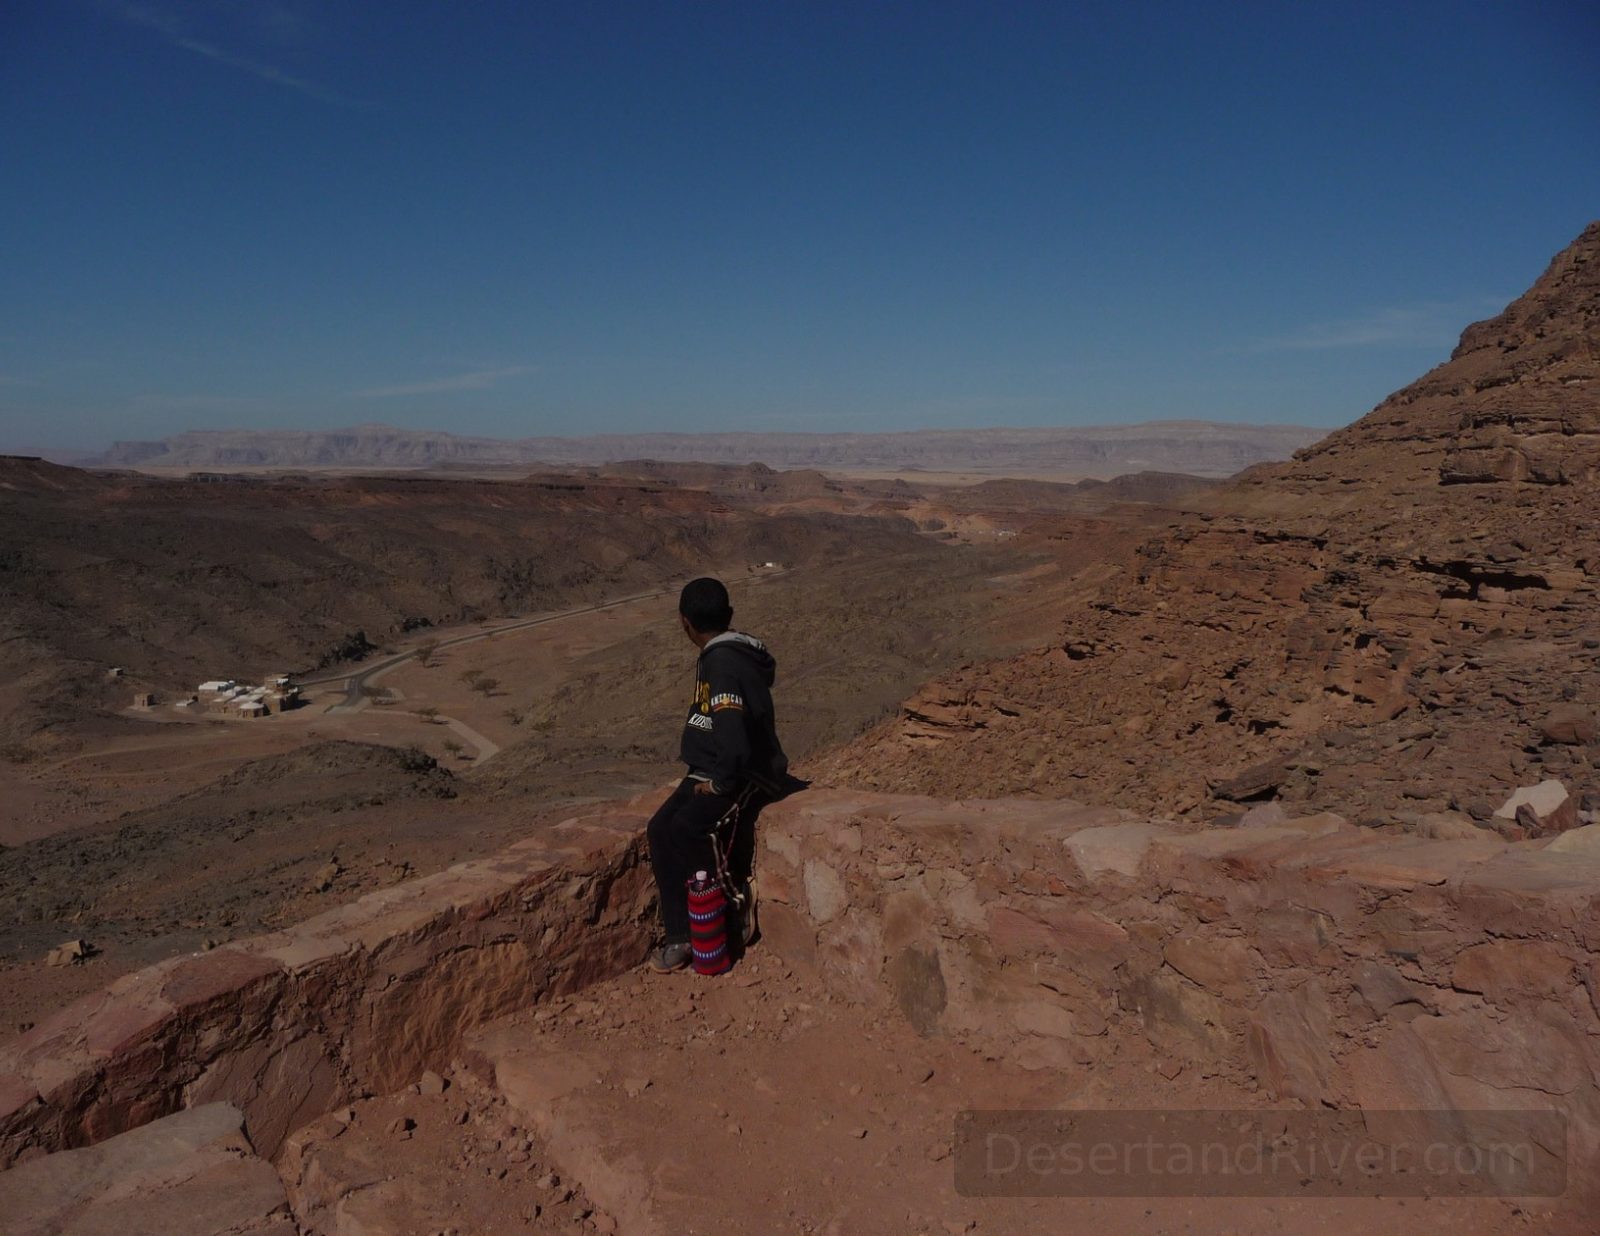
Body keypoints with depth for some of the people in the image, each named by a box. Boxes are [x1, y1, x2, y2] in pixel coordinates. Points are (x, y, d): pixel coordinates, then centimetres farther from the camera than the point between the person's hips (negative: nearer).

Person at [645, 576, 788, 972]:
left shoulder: (725, 664, -23)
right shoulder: (716, 656, 9)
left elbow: (734, 735, -32)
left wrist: (720, 783, -18)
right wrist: (704, 774, 14)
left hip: (746, 777, -9)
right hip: (713, 772, 9)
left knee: (687, 828, -26)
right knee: (659, 830, -5)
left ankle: (736, 902, -2)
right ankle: (679, 935, 1)